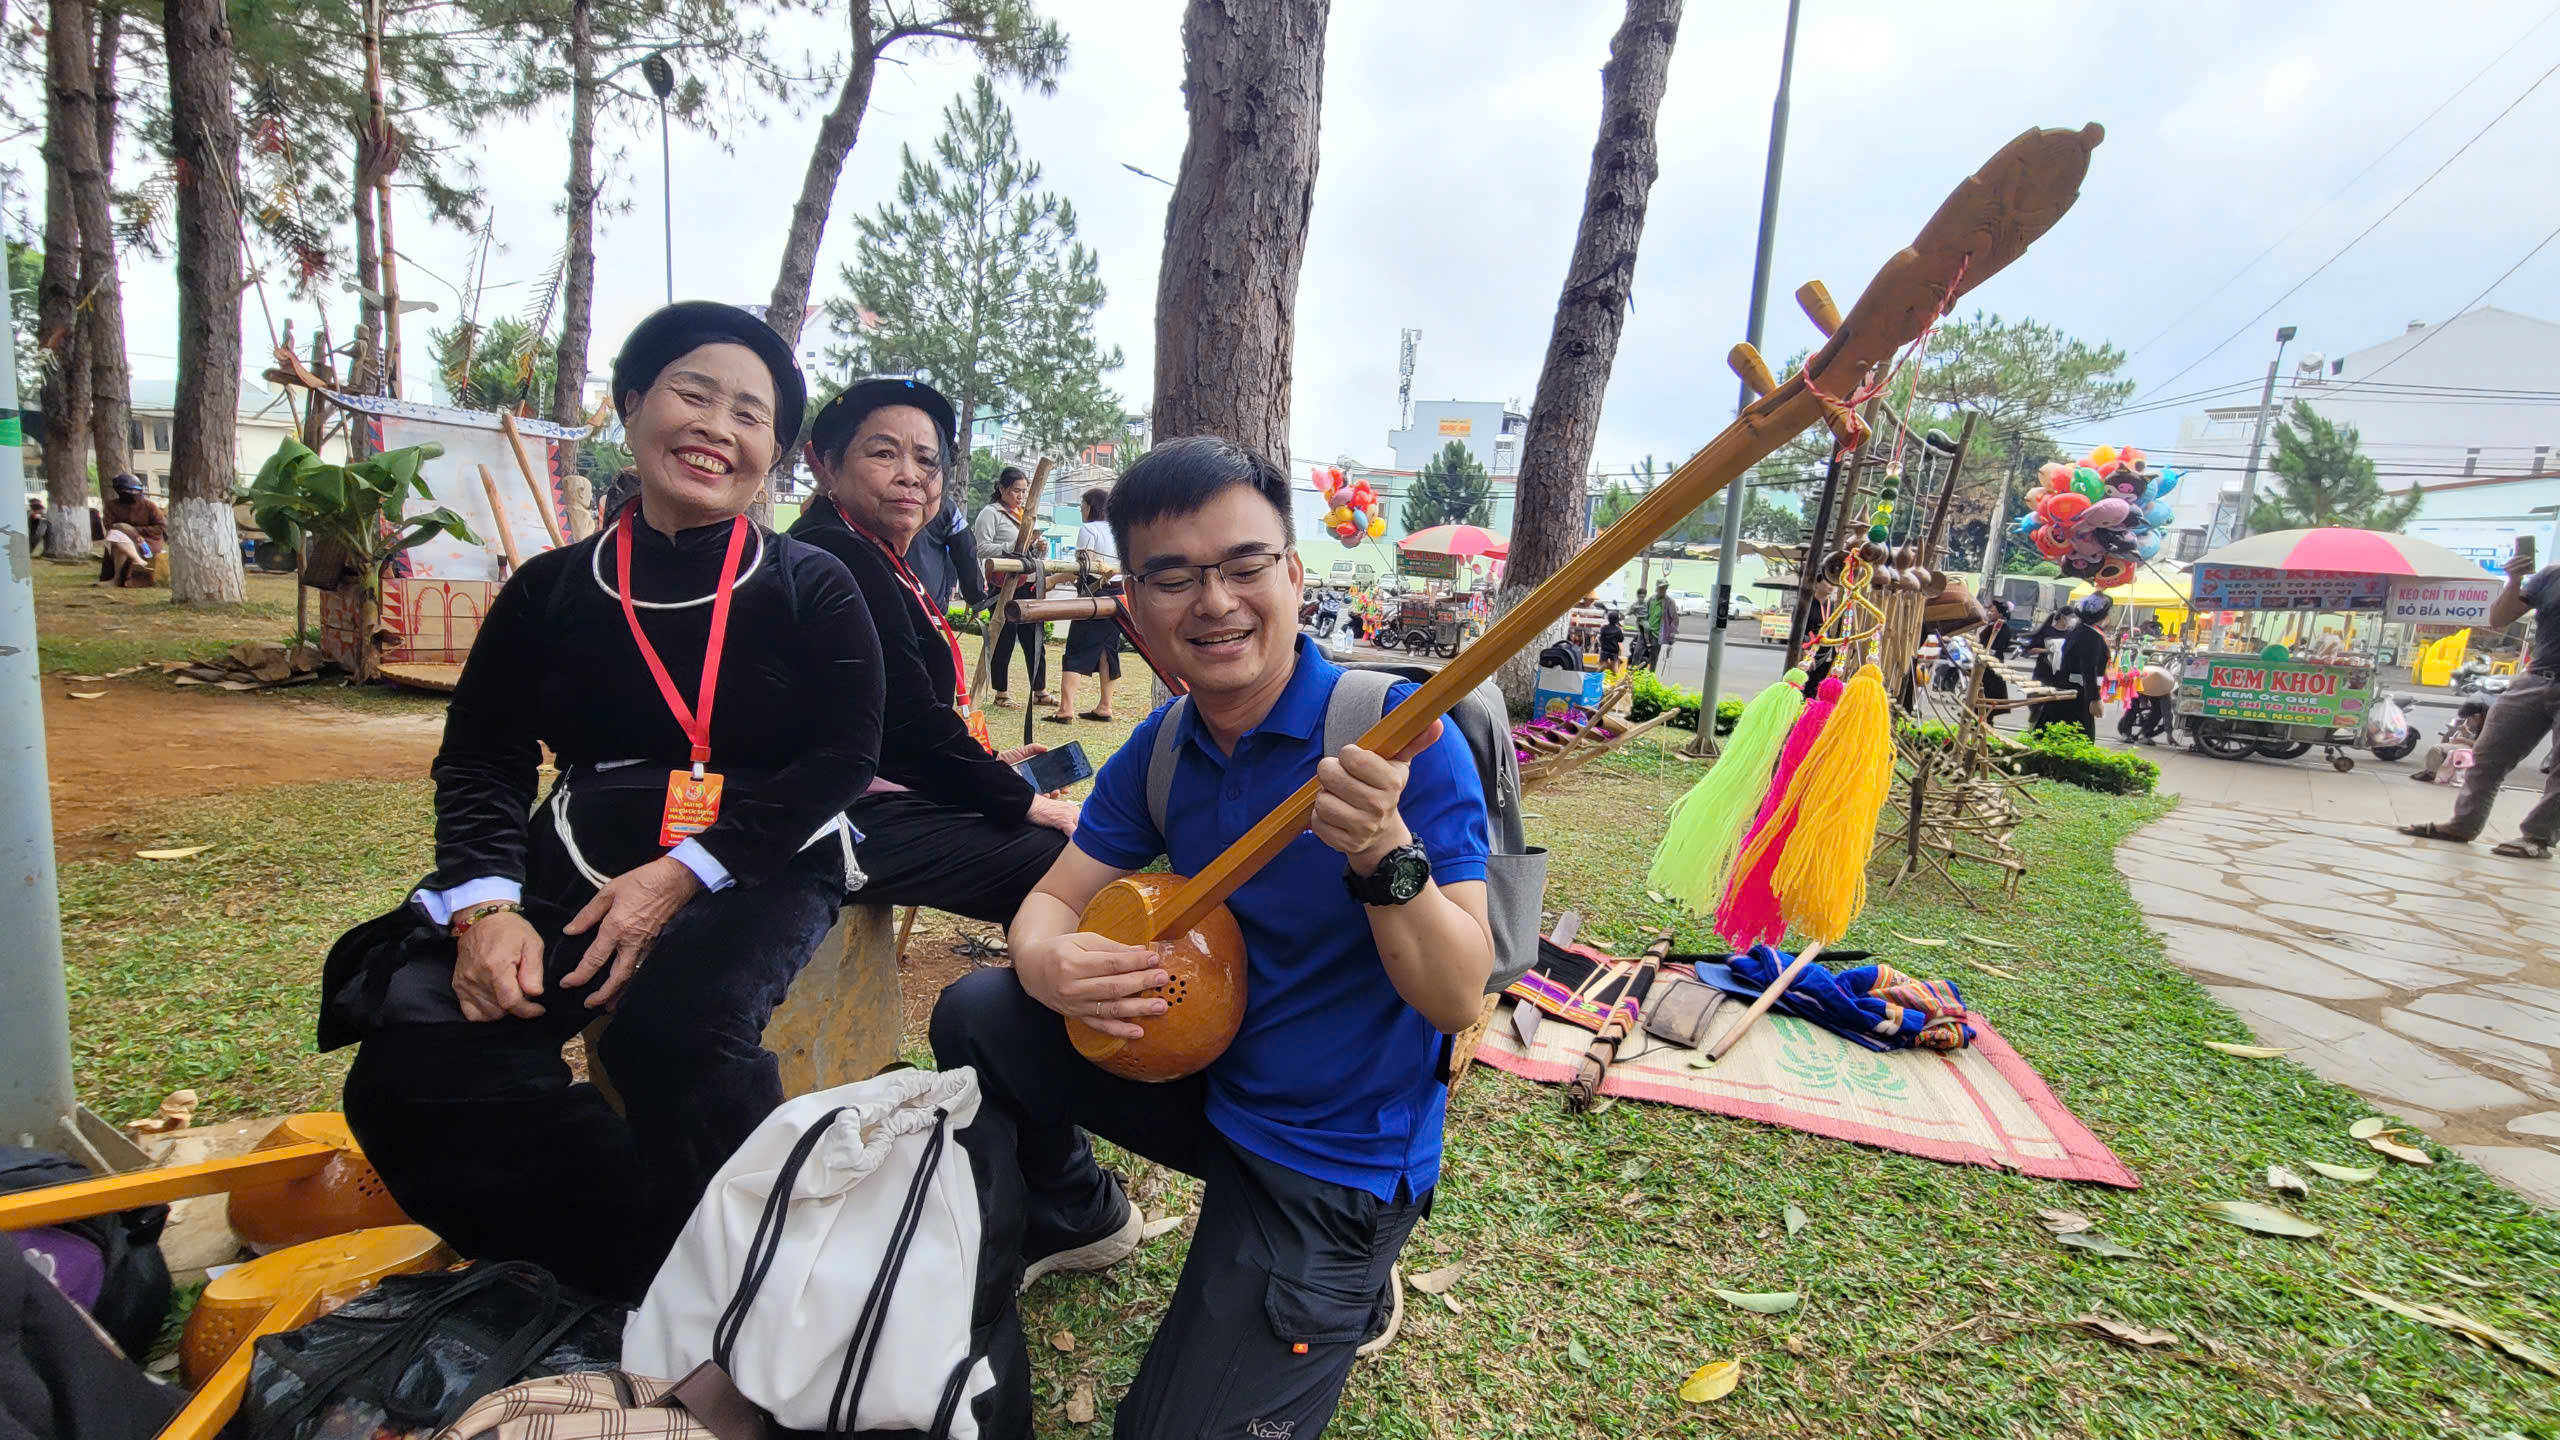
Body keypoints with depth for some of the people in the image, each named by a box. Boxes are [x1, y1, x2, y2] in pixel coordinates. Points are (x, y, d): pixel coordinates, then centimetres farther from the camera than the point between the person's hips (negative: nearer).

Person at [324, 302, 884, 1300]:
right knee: (416, 1065, -20)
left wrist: (683, 874, -16)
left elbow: (842, 757, -6)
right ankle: (641, 1260, -6)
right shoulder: (551, 591, 11)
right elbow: (482, 759, 10)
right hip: (576, 870, 4)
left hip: (756, 874, -3)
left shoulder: (810, 590, 3)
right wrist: (486, 905, -10)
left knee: (673, 1030, -32)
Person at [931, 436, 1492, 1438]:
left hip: (1336, 1159, -5)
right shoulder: (1161, 751, -4)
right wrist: (1049, 961, -24)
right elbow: (1053, 899, 1)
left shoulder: (1399, 737, -24)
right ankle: (1073, 1216, 27)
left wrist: (1384, 851, -45)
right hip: (1209, 1076, 6)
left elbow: (1457, 1000, -26)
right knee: (978, 1017, 1)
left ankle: (1341, 1294, 23)